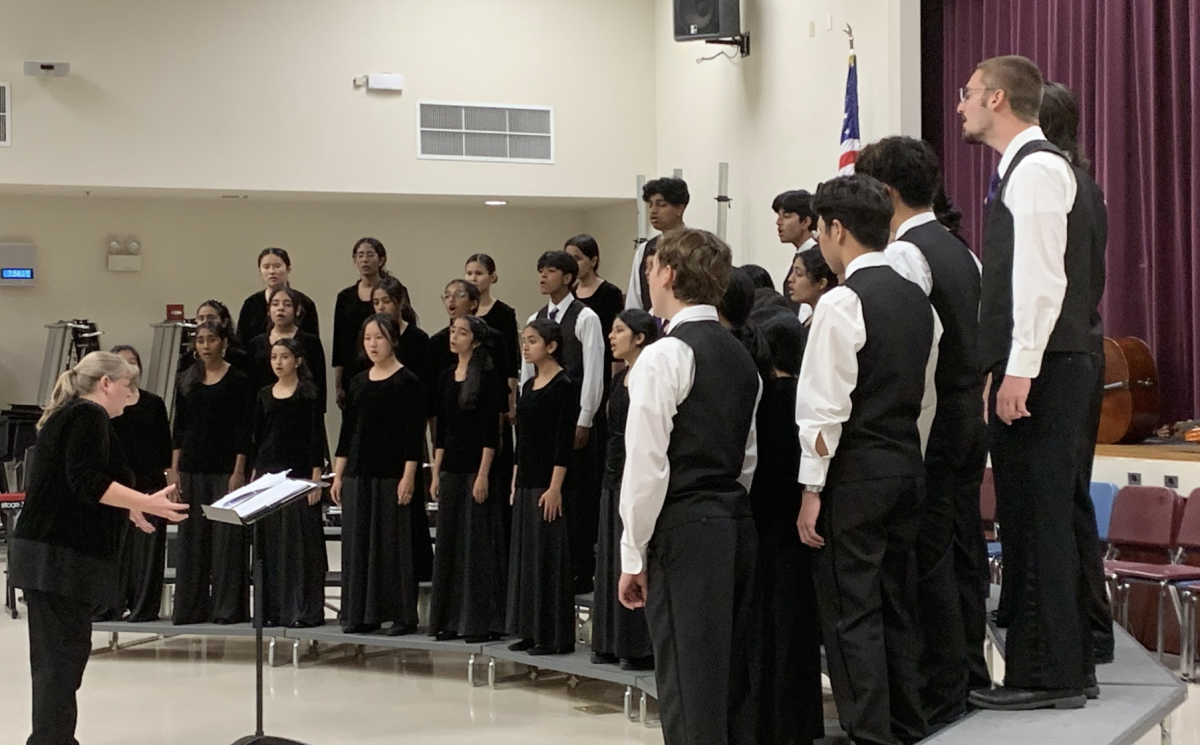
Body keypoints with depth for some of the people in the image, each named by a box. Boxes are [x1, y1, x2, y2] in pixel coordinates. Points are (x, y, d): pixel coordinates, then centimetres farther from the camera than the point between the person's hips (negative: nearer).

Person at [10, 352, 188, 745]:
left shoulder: (65, 415, 20)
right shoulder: (89, 416, -10)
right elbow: (88, 481, -21)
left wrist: (127, 508, 33)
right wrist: (147, 503, -23)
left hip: (45, 550, 10)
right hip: (61, 554, -10)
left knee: (55, 653, 13)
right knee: (66, 651, -9)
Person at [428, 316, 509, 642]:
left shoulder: (488, 377, -8)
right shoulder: (446, 377, 11)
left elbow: (491, 429, -12)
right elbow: (442, 429, 14)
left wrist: (483, 474, -17)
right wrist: (436, 473, 10)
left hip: (477, 468, -7)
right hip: (451, 468, 7)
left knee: (479, 542, -4)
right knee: (449, 541, 8)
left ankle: (483, 621, 1)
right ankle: (451, 619, 15)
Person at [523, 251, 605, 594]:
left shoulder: (585, 318, -6)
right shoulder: (536, 320, 13)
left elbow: (593, 373, -9)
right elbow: (527, 372, 15)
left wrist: (583, 422, -13)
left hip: (575, 420, -6)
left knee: (578, 497, 0)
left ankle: (582, 574, 7)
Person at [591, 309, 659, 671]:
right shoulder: (620, 378, 13)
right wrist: (610, 473, 16)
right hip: (615, 474, 9)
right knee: (611, 559, 11)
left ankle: (641, 647, 0)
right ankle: (612, 643, 18)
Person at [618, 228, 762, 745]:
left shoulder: (664, 356, -12)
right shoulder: (741, 356, 13)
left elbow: (647, 465, -14)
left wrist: (633, 556, -8)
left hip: (684, 529, -8)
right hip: (738, 522, 8)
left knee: (690, 691, -4)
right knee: (736, 678, 13)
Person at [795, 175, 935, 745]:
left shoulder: (842, 303, -14)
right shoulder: (915, 298, 10)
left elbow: (826, 406, -17)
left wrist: (812, 490, -13)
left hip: (855, 469, -8)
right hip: (907, 463, 8)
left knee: (851, 612, -2)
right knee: (897, 605, 14)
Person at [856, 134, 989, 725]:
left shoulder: (904, 256, -15)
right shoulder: (960, 250, 13)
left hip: (928, 423, -9)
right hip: (969, 413, 9)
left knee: (928, 558, -3)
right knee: (963, 548, 15)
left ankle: (942, 693, 2)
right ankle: (969, 670, 25)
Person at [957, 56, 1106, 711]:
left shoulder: (1035, 169, -11)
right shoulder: (1032, 167, 20)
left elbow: (1042, 276, -20)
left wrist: (1020, 370, -22)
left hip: (1041, 370, -10)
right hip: (1040, 369, 10)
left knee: (1036, 525, -6)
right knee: (1046, 521, 13)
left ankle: (1046, 675, -2)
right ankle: (1069, 667, 20)